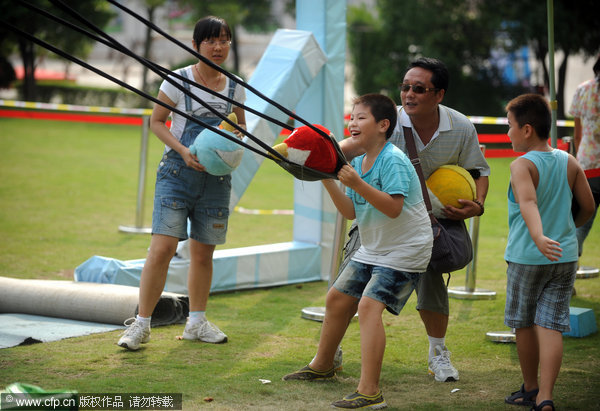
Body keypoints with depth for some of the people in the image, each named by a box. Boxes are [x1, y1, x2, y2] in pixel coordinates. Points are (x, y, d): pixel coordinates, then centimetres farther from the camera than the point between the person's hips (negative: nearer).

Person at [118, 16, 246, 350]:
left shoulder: (234, 88, 7)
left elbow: (240, 125, 20)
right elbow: (156, 121, 1)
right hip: (178, 173, -4)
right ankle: (142, 323, -6)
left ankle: (197, 322, 25)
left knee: (203, 253, 11)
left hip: (216, 178, 4)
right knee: (162, 248, -13)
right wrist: (183, 151, -13)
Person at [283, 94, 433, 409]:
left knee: (369, 306, -24)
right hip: (373, 249, 10)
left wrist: (357, 184, -35)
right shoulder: (358, 161, 7)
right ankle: (322, 366, 40)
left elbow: (394, 208, -29)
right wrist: (328, 182, -7)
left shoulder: (393, 160, -19)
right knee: (337, 299, 18)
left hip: (404, 250, -10)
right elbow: (351, 212, 4)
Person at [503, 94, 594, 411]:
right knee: (551, 325, 1)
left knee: (524, 324, 14)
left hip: (527, 258, -4)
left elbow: (528, 202, -32)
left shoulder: (523, 166, -14)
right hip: (565, 257, 4)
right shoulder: (570, 163, 2)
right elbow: (588, 206, 7)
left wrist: (538, 236, -47)